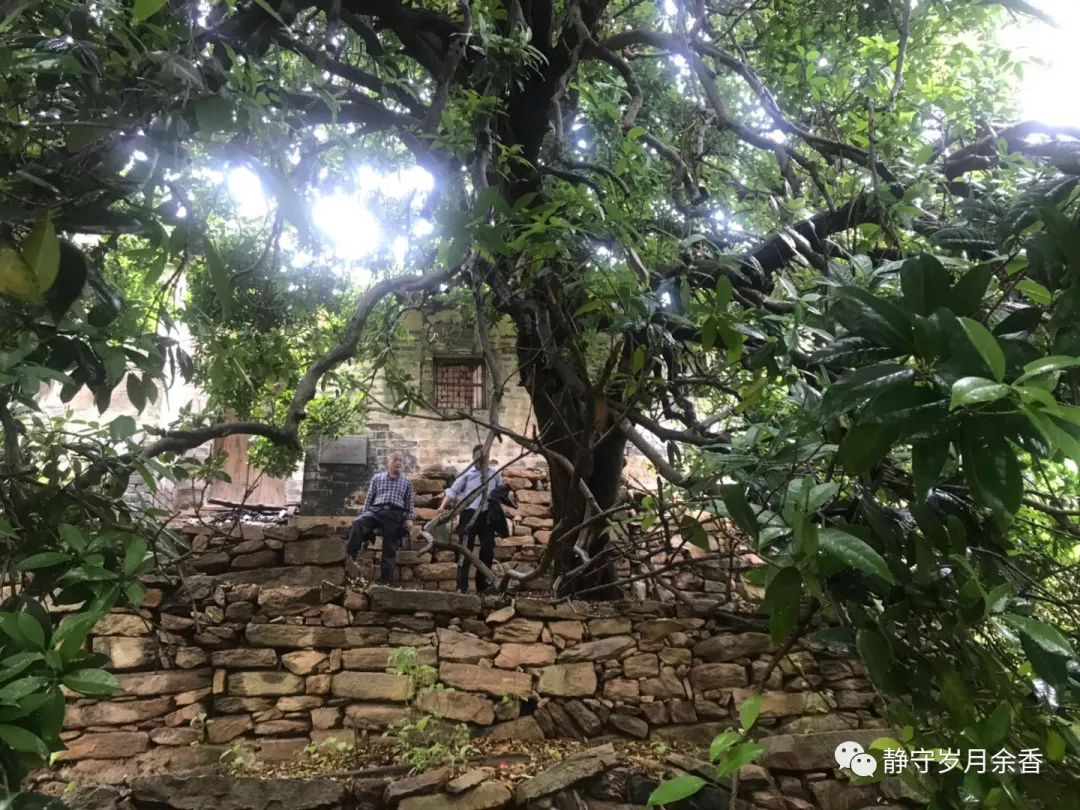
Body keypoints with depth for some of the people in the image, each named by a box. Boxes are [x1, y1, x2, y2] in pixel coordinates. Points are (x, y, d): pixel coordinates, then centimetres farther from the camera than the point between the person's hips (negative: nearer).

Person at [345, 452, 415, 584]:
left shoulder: (406, 481, 16)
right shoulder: (377, 478, 17)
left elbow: (409, 502, 13)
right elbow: (369, 498, 16)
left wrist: (409, 518, 2)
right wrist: (364, 514, 8)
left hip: (395, 515, 0)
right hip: (376, 510, 0)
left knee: (390, 549, -4)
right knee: (357, 523, -31)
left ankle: (385, 581, 2)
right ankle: (350, 556, -29)